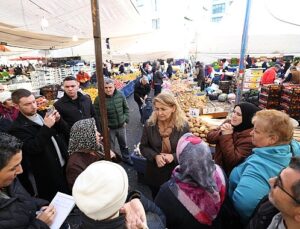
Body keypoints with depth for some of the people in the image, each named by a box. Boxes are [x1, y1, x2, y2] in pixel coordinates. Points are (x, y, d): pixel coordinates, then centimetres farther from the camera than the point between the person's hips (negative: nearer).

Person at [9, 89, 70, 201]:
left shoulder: (43, 114, 4)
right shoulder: (18, 127, -13)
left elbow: (65, 131, 6)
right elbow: (33, 149, -24)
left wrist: (58, 120, -13)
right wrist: (46, 127, -28)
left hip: (65, 166, 6)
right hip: (48, 175, -5)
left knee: (69, 197, 22)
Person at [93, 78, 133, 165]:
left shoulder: (120, 95, -7)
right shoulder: (98, 99, -18)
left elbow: (126, 108, 5)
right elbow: (97, 115, -13)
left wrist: (126, 120, 0)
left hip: (121, 126, 4)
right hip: (109, 128, -3)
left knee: (124, 144, 23)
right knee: (111, 148, 13)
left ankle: (126, 158, 48)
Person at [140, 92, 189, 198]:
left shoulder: (183, 126, -15)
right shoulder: (149, 125, -13)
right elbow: (143, 147, -4)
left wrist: (173, 157, -24)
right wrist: (155, 156, -21)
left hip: (176, 174, -1)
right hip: (154, 174, 1)